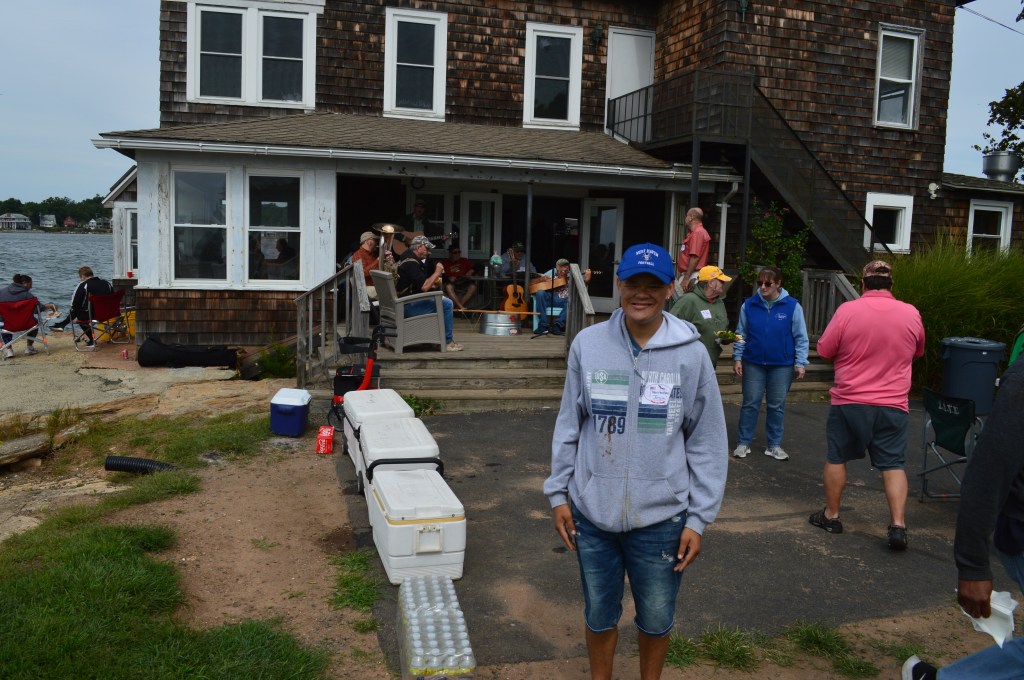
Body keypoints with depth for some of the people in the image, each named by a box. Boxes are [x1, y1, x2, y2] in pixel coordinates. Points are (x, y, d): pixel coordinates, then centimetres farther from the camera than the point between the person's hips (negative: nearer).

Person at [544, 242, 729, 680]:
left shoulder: (691, 354, -7)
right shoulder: (588, 344, -4)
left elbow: (707, 442, -3)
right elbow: (569, 424, 3)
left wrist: (698, 518, -4)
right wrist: (558, 492, 4)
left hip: (661, 516, -1)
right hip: (592, 511, 1)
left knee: (656, 619, 16)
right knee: (599, 615, 18)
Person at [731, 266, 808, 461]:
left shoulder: (792, 306, -7)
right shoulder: (749, 305, -2)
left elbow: (800, 338, -2)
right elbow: (741, 334, 5)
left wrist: (800, 363, -5)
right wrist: (737, 358, 0)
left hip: (782, 365, -1)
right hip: (753, 363, 1)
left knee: (776, 405, 10)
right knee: (750, 403, 6)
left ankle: (774, 445, 21)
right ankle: (743, 443, 16)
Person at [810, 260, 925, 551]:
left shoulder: (847, 310, -11)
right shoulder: (911, 314, -1)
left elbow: (824, 350, -3)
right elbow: (918, 352, 15)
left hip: (849, 401, -1)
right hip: (893, 405, 2)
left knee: (836, 457, 13)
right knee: (894, 464, 8)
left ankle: (831, 515, 23)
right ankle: (898, 524, 0)